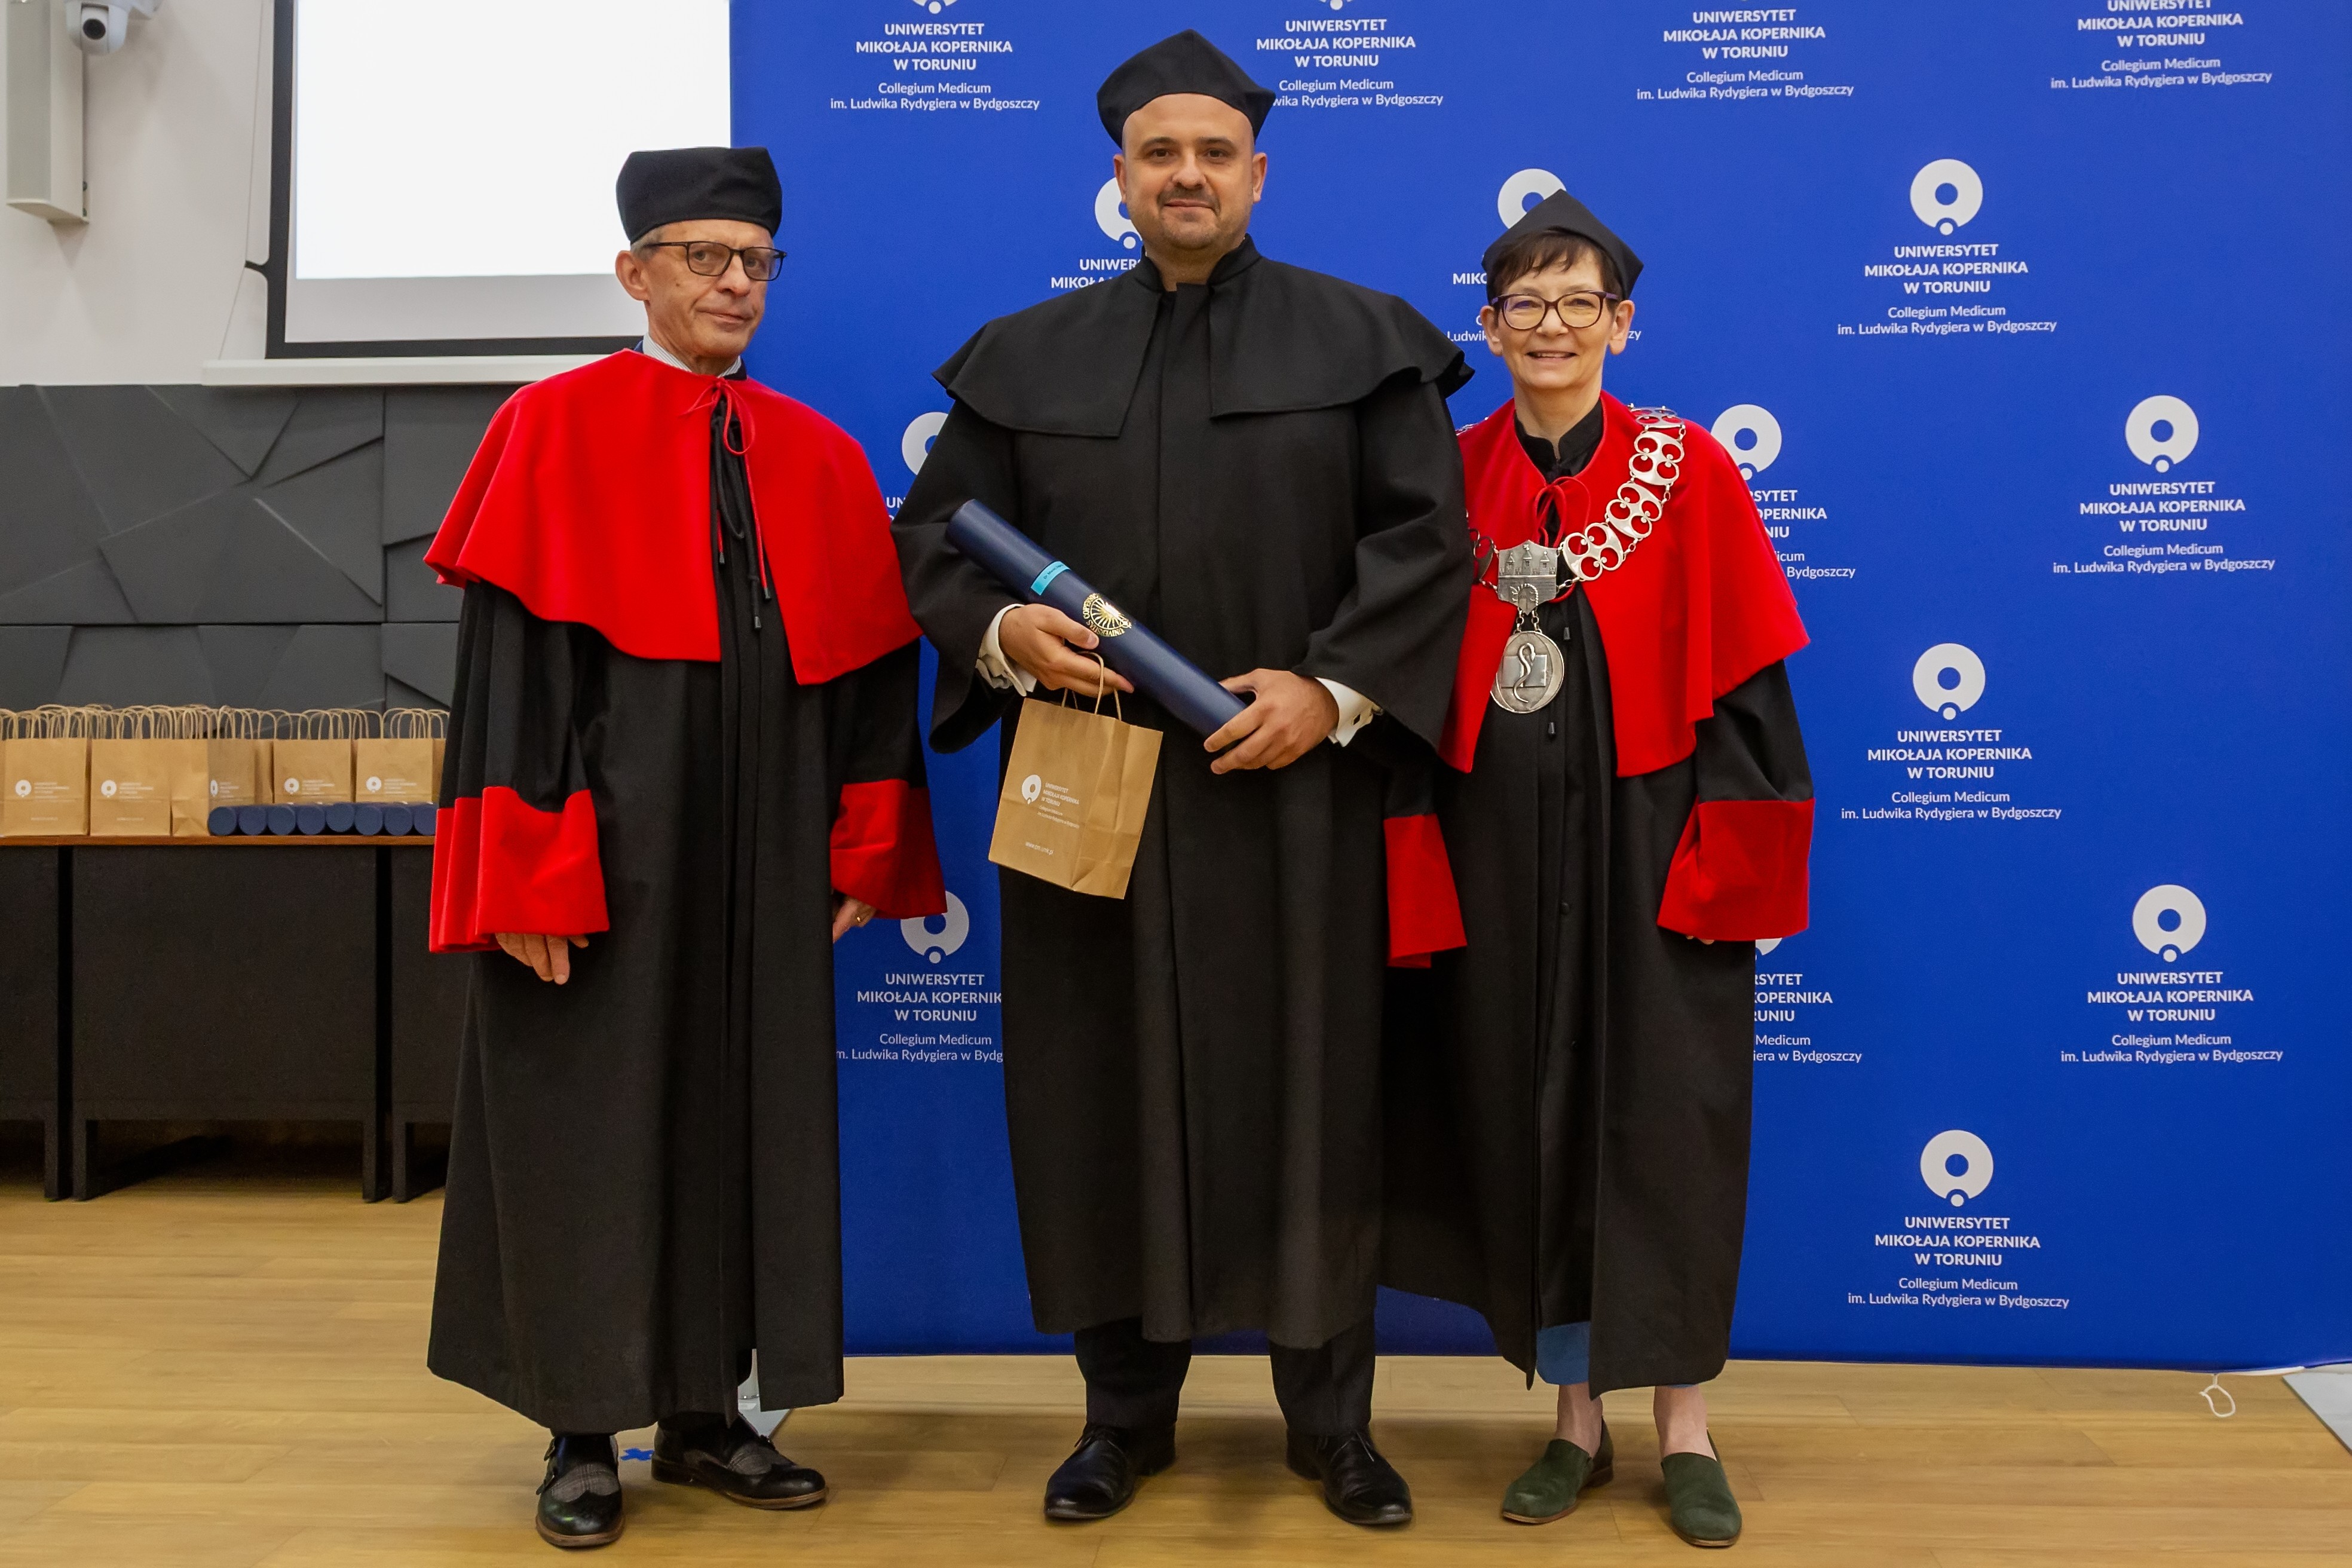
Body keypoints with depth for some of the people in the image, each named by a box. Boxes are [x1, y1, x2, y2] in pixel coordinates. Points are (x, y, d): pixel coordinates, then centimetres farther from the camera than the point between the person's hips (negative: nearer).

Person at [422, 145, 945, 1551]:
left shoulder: (818, 458, 10)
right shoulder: (556, 432, -2)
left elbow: (868, 667, 10)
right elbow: (512, 661, -8)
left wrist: (863, 849, 4)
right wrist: (527, 877, -15)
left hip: (764, 857, 4)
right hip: (608, 847, -4)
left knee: (746, 1114, 9)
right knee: (594, 1121, 4)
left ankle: (709, 1414, 23)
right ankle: (584, 1435, 18)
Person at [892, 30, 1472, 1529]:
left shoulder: (1362, 339, 5)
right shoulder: (1027, 356, 10)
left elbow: (1426, 537, -1)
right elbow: (935, 532, 9)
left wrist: (1335, 688, -14)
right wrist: (1000, 629, -12)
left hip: (1292, 789, -1)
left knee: (1307, 1088, 5)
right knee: (1106, 1092, 7)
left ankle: (1332, 1415, 21)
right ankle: (1128, 1406, 23)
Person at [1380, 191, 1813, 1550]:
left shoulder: (1688, 471, -2)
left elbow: (1744, 683, -4)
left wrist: (1729, 864, -11)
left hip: (1647, 840, -2)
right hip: (1497, 853, 3)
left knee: (1665, 1123, 3)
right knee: (1527, 1121, 8)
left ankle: (1685, 1425, 19)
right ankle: (1579, 1415, 23)